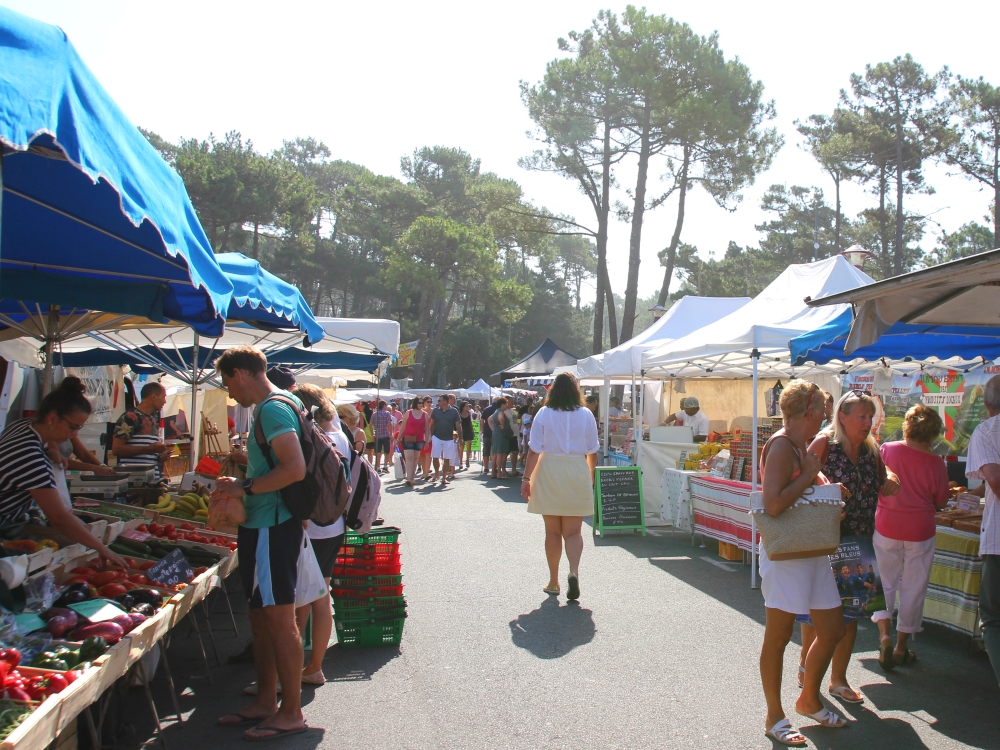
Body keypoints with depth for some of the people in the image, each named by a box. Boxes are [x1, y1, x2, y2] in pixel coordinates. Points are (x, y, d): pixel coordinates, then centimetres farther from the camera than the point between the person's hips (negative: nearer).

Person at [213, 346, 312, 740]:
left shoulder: (272, 409, -17)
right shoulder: (269, 407, 16)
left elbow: (295, 468, -27)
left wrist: (245, 487, -18)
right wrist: (240, 486, 16)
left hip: (271, 527, -11)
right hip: (262, 525, 11)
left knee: (279, 618, -3)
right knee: (261, 615, 17)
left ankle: (292, 713, 7)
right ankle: (265, 702, 28)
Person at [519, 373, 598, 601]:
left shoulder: (544, 414, -3)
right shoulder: (586, 415, 1)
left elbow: (534, 450, -7)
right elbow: (592, 451, 6)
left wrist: (527, 478, -2)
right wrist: (590, 476, 19)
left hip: (549, 473, 0)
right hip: (577, 474, 1)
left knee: (552, 531, 10)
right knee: (573, 531, 5)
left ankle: (553, 582, 17)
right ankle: (574, 571, -19)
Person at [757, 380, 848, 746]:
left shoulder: (801, 446, 13)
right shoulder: (781, 445, -17)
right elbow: (773, 504, -27)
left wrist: (817, 477, 2)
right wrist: (808, 476, -16)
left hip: (812, 551, 10)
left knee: (833, 630, 15)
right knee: (778, 636, 3)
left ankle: (809, 700, 35)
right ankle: (774, 718, 17)